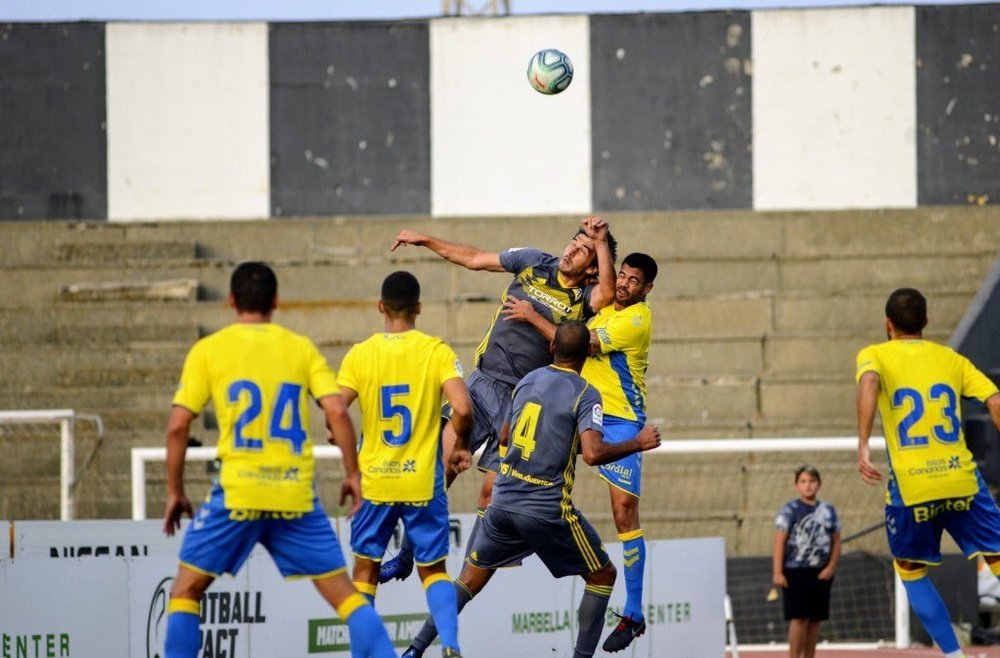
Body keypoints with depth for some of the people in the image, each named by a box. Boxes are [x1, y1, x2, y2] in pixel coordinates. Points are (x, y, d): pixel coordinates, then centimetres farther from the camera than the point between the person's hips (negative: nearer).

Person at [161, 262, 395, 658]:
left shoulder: (207, 350, 5)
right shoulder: (301, 348, 9)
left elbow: (178, 426, 0)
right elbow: (337, 413, -1)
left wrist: (175, 492, 8)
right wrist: (352, 475, 8)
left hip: (237, 492, -2)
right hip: (297, 493, 2)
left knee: (186, 588, 10)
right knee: (343, 592, 8)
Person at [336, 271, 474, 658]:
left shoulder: (360, 354, -3)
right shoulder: (437, 352, -6)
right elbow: (462, 409, -17)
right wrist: (461, 448, 2)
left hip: (374, 481, 0)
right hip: (423, 481, 0)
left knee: (365, 569, 15)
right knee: (434, 570, 11)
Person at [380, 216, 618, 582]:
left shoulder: (583, 299, -3)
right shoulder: (533, 262, 8)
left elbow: (608, 294, -28)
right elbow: (474, 260, 21)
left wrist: (601, 242, -25)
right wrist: (425, 241, 23)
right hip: (483, 383, 3)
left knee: (491, 493, -2)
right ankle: (405, 557, 1)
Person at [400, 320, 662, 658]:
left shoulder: (527, 380, 9)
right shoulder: (585, 394, -9)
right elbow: (593, 453, -22)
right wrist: (637, 444, -8)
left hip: (504, 501, 5)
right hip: (548, 510, -5)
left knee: (472, 577, 18)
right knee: (603, 576, 12)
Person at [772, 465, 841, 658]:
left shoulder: (828, 510, 12)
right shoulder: (789, 510, -2)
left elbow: (836, 542, 13)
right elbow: (779, 542, -7)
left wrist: (831, 567, -2)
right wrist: (777, 573, -14)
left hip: (821, 574, 5)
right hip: (796, 571, -5)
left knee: (815, 620, 7)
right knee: (799, 618, -10)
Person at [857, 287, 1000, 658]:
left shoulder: (875, 356, 6)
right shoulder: (951, 359, 15)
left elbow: (869, 382, -18)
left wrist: (863, 444, -25)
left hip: (910, 486, -2)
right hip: (962, 480, 2)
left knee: (911, 572, 17)